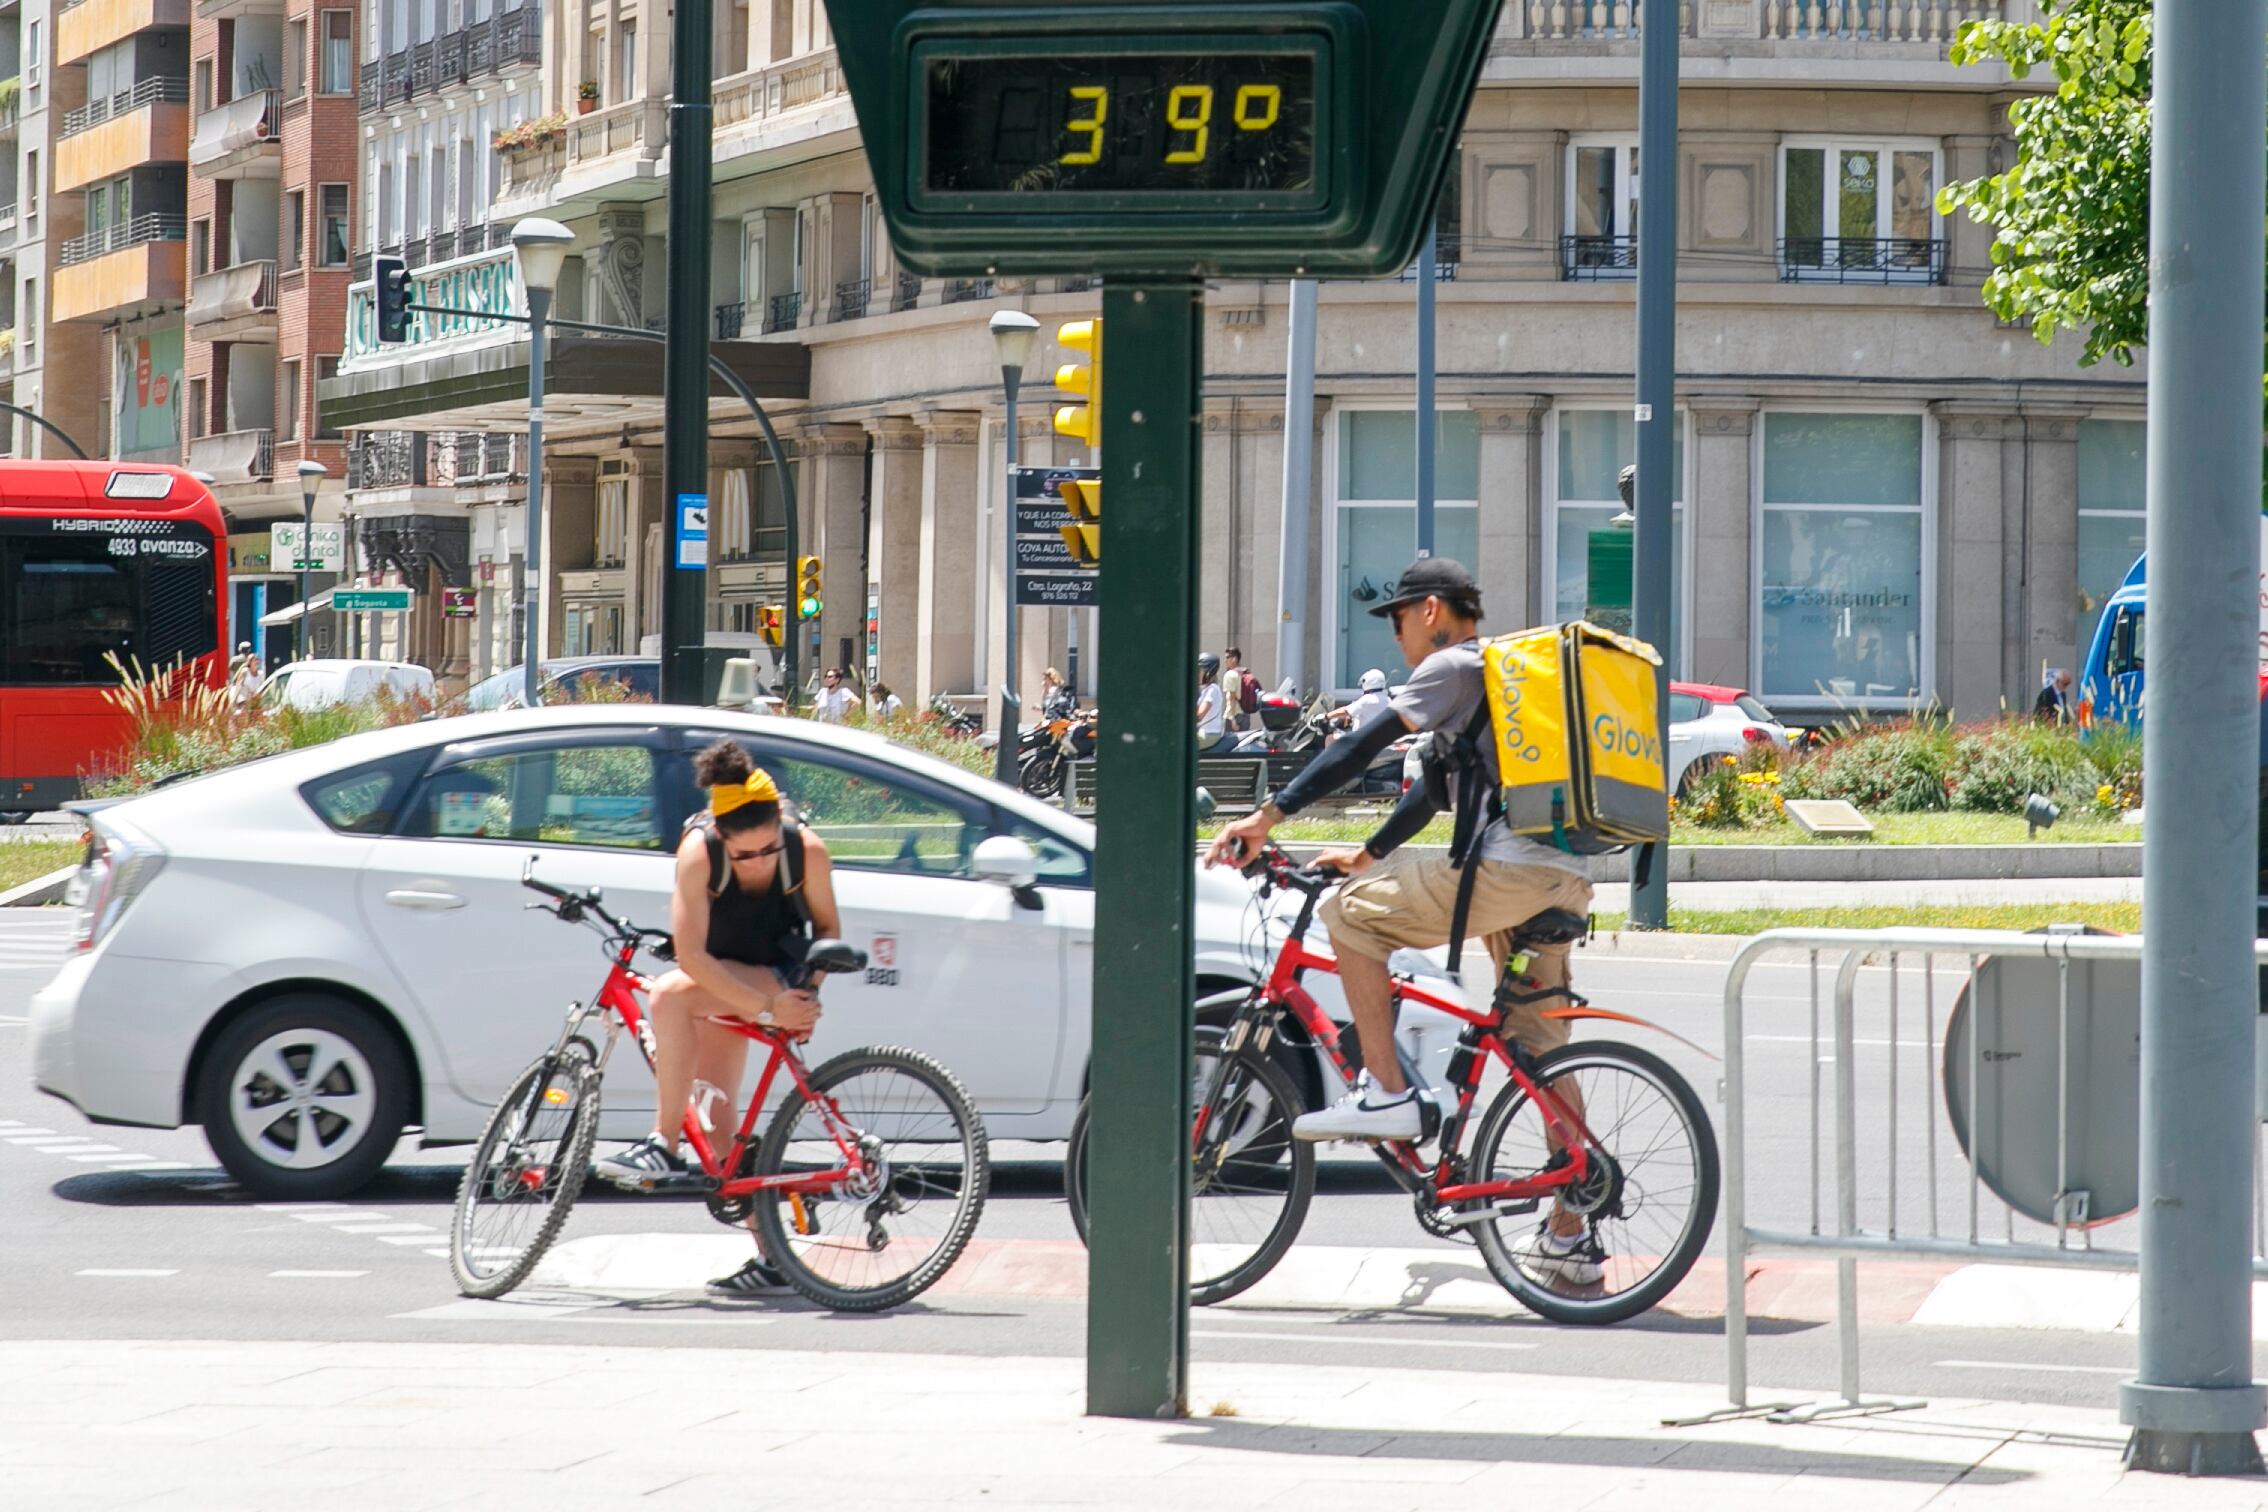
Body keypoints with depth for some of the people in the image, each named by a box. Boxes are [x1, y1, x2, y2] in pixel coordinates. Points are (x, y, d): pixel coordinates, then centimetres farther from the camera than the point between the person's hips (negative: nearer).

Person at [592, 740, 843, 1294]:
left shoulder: (806, 850, -22)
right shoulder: (699, 853, -24)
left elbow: (828, 927, -4)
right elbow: (690, 952, -26)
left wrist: (807, 993, -17)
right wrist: (766, 1007, -30)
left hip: (779, 979, -3)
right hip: (722, 980, 3)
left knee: (669, 994, -31)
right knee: (714, 1111, -4)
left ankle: (664, 1146, -27)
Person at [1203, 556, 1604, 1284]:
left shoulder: (1455, 667, -1)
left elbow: (1364, 745, -9)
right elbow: (1441, 786, 36)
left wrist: (1269, 814, -10)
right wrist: (1366, 854, 38)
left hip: (1507, 866, -9)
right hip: (1564, 882, 9)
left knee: (1352, 914, -1)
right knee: (1542, 1053, 14)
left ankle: (1385, 1093, -6)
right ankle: (1570, 1237, 15)